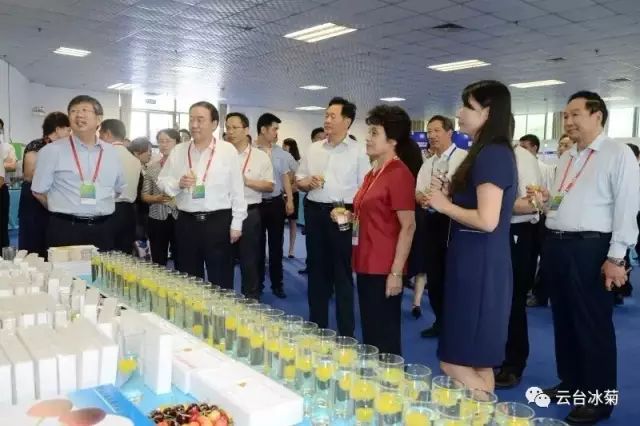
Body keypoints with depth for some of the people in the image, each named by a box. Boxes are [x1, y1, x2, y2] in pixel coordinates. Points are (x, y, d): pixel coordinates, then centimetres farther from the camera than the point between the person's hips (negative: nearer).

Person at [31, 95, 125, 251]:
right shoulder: (52, 151, -3)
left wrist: (98, 209, 13)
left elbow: (119, 189, 20)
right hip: (65, 229, -3)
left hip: (103, 230, 3)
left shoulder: (111, 152, 8)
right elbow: (39, 191, 3)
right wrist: (62, 211, 9)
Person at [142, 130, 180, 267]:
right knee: (158, 263, 8)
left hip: (179, 218, -2)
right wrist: (157, 198, -9)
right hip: (157, 219, 3)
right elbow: (144, 195, 10)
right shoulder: (152, 167, 8)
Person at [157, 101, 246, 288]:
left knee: (220, 280, 6)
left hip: (218, 221, -3)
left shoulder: (228, 150, -3)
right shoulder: (177, 151, 6)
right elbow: (162, 182, 10)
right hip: (186, 222, 3)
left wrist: (236, 223, -4)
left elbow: (237, 190, -3)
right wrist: (178, 184, -12)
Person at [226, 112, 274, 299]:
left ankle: (251, 300, 23)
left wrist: (246, 181, -13)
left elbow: (270, 186, -2)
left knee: (249, 261, 8)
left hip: (249, 214, -2)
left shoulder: (260, 157, 1)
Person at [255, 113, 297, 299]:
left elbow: (285, 177, 11)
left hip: (276, 202, 3)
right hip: (255, 203, -3)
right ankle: (257, 284, 23)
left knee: (276, 245, 10)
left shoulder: (280, 152, 6)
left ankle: (277, 284, 21)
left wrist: (290, 200, 6)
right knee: (257, 245, 9)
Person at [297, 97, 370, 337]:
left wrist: (351, 213, -18)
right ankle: (317, 326, 25)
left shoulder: (358, 151, -2)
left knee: (342, 273, 2)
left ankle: (346, 332, 13)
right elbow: (299, 181, 15)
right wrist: (308, 182, -7)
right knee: (317, 270, 12)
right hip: (315, 212, 5)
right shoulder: (313, 149, 11)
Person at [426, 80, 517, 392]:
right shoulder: (491, 153, 15)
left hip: (479, 266, -10)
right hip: (476, 263, 10)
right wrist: (447, 197, 4)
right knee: (477, 362, 17)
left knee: (455, 362, -2)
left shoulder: (491, 154, -16)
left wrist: (445, 205, -11)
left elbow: (487, 220, -24)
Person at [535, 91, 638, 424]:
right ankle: (570, 382, 33)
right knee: (563, 319, 16)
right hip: (556, 245, 8)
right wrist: (546, 200, 3)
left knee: (592, 324, 2)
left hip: (590, 249, -7)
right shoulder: (566, 157, 17)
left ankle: (598, 398, 18)